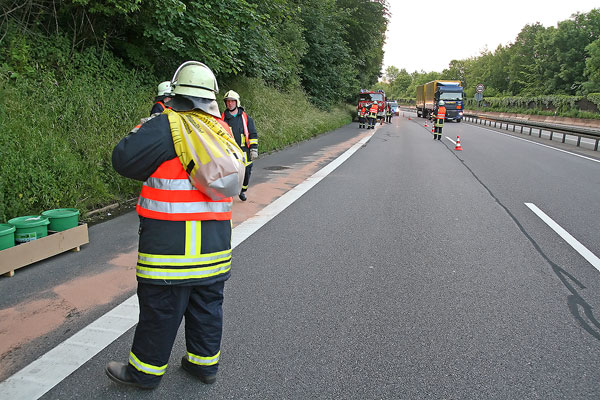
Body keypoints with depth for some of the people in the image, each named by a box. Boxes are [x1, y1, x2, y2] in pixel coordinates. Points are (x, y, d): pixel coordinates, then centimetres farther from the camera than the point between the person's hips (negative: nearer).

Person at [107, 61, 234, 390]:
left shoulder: (166, 125, -13)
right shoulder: (221, 129, 6)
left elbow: (123, 160, -14)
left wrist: (143, 130, 4)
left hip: (171, 238, -6)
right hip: (215, 238, 6)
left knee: (160, 308, 8)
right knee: (207, 305, 18)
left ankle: (145, 371, 25)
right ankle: (205, 362, 33)